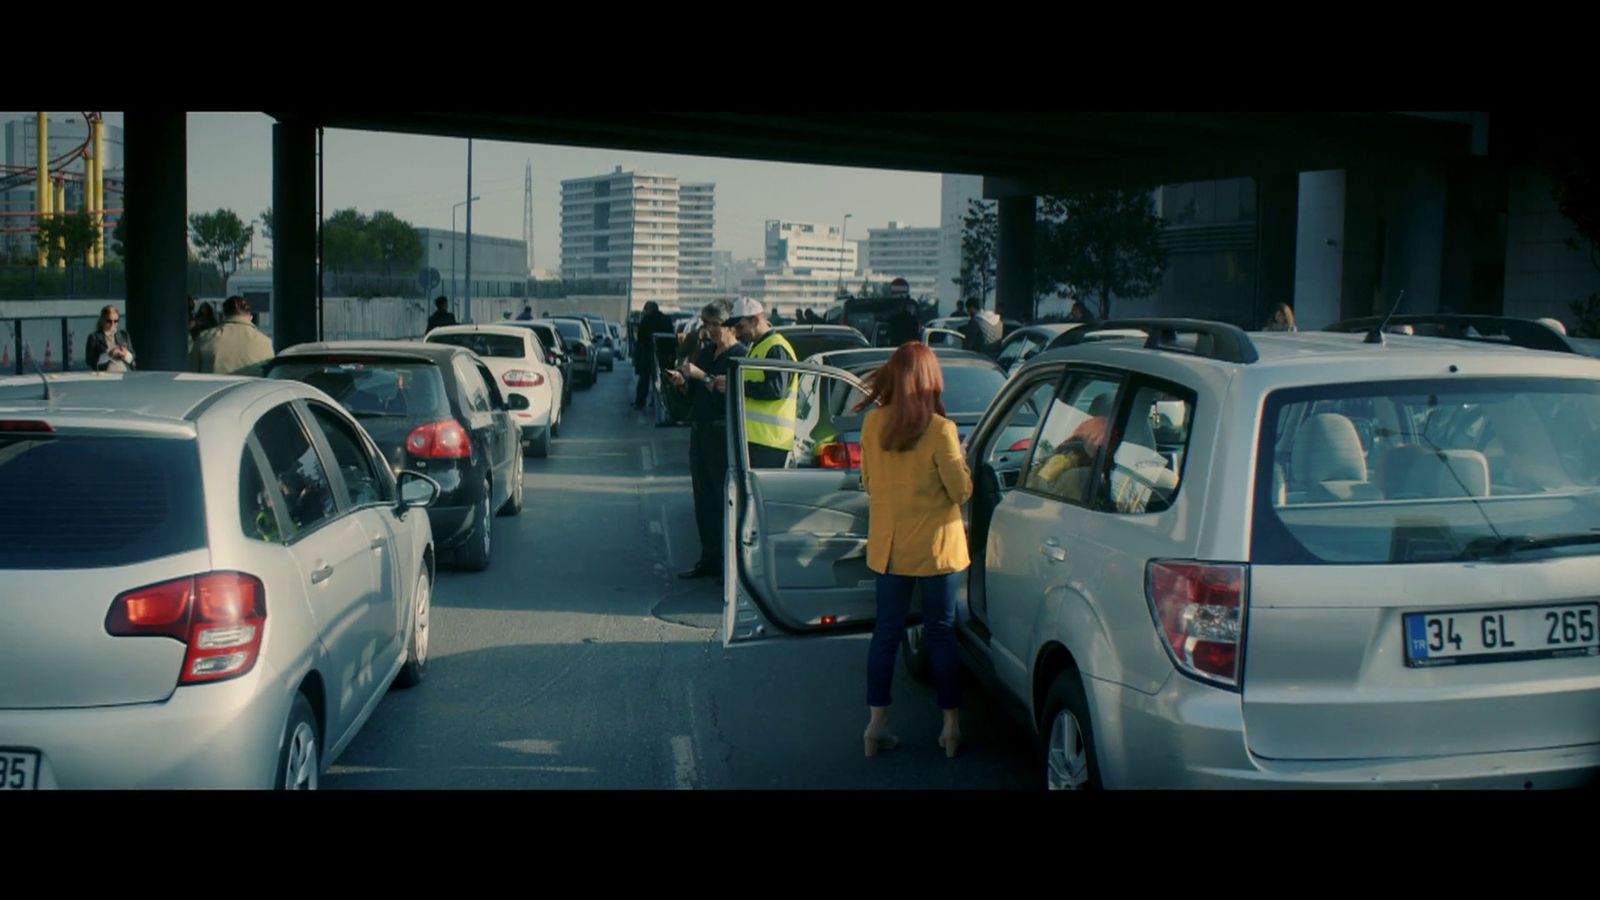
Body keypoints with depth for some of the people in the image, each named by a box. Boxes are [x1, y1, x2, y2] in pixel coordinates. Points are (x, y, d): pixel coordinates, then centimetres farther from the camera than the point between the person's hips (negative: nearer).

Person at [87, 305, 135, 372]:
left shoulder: (124, 335, 17)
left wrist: (126, 355, -7)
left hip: (125, 374, 3)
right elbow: (90, 360, -2)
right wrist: (109, 355, -12)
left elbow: (132, 358, 15)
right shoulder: (94, 337, 5)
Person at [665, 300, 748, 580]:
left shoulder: (740, 355, -10)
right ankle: (709, 559, 19)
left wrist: (701, 376, -23)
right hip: (700, 430, 8)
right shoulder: (706, 352, 14)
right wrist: (682, 382, 0)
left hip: (724, 433, -8)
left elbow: (730, 392, -22)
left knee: (725, 498, -6)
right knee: (703, 497, 11)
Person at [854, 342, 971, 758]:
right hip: (934, 544, -3)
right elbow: (961, 491, -11)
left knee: (886, 631, 12)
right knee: (941, 633, 8)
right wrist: (961, 465, 8)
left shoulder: (873, 423, -5)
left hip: (887, 545, 3)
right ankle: (951, 727, 13)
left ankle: (876, 723, 15)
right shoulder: (939, 429, -17)